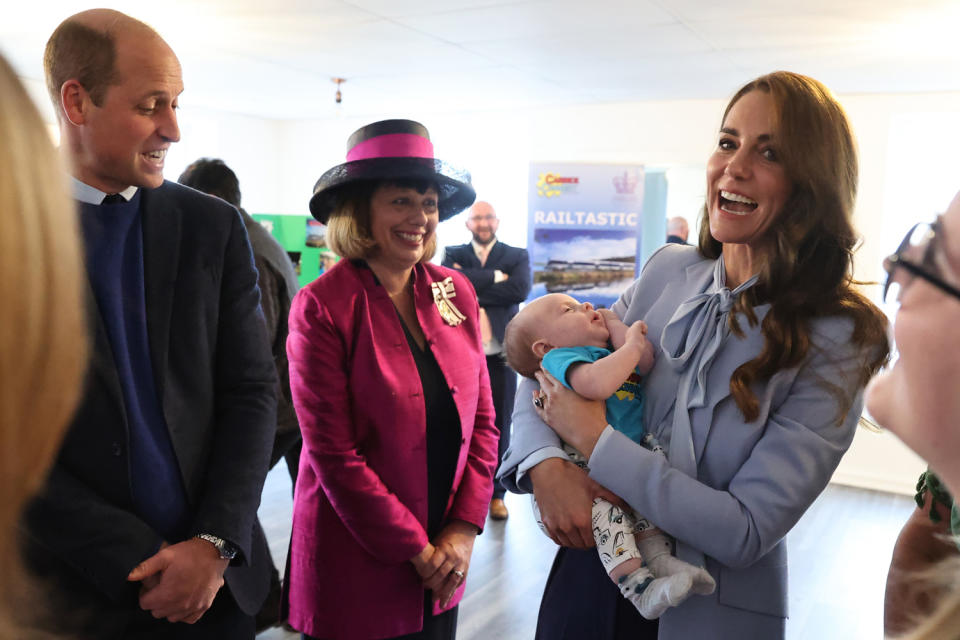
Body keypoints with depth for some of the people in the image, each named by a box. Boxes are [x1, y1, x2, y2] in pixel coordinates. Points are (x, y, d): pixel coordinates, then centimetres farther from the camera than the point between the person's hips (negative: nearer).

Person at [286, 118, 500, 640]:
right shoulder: (322, 306, -14)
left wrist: (464, 527, -4)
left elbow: (481, 421, 4)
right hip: (355, 567, -4)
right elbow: (333, 453, -15)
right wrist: (415, 548, -12)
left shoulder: (456, 292, 1)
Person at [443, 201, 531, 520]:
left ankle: (496, 493, 19)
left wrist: (472, 286, -12)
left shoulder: (517, 256, 8)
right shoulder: (453, 254, 10)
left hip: (500, 353, 0)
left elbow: (521, 289, -12)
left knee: (500, 425, 6)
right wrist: (496, 277, -13)